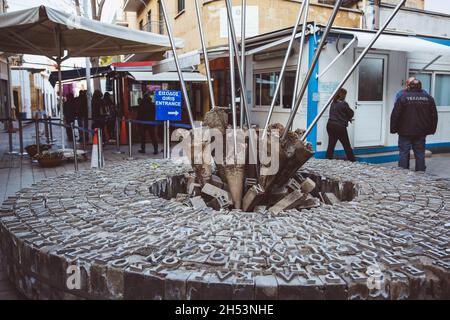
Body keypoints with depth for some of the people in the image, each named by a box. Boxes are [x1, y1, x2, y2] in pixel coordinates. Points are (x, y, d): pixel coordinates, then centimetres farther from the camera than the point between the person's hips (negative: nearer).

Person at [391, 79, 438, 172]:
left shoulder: (403, 97, -9)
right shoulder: (429, 98, 3)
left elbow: (395, 115, -10)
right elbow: (434, 116, 9)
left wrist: (394, 129, -1)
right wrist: (431, 130, 17)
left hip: (405, 133, -3)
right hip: (421, 133, 3)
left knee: (404, 154, 4)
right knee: (420, 155, 11)